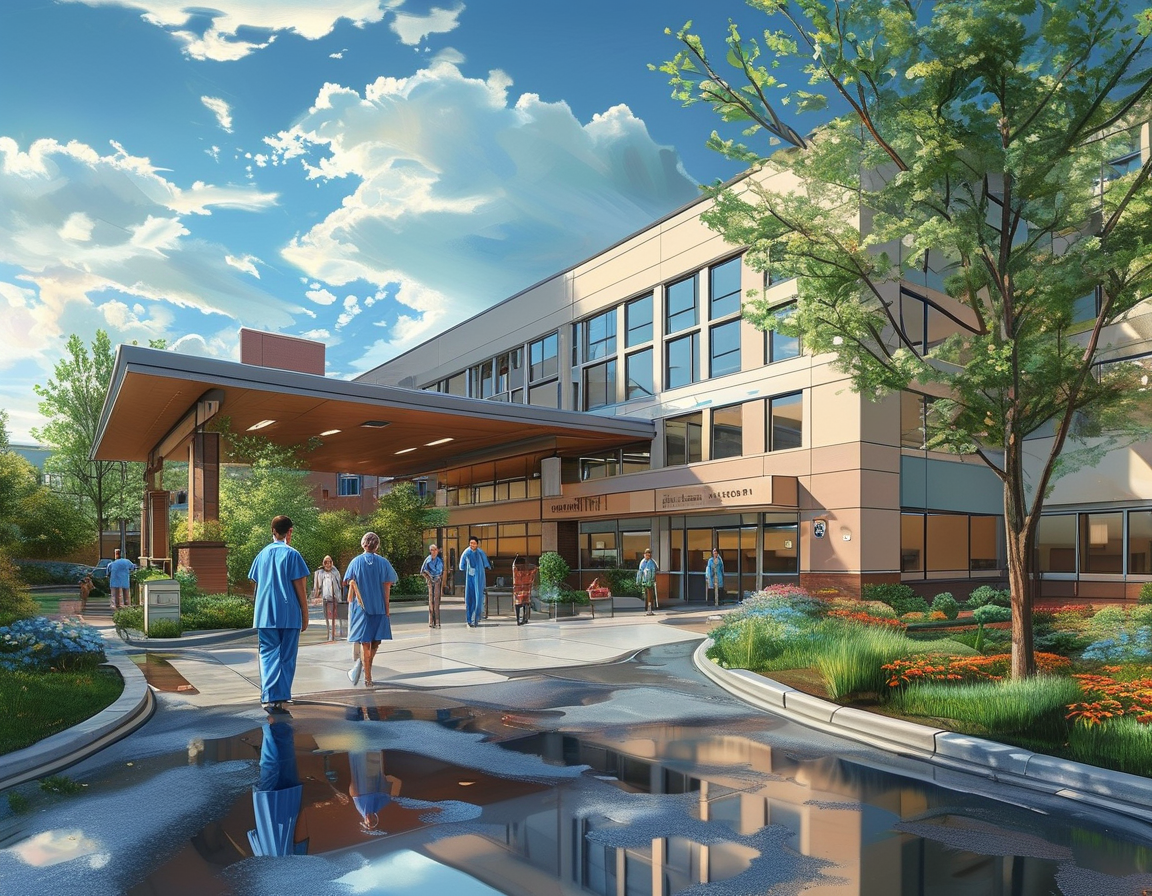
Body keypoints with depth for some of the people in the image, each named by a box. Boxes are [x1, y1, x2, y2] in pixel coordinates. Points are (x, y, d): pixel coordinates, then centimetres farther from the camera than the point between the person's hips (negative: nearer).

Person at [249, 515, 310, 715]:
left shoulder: (262, 554, 9)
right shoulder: (292, 554, -5)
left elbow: (257, 584, 15)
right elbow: (299, 588, -6)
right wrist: (305, 615, 0)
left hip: (265, 615, 3)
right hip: (289, 615, -3)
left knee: (268, 655, 6)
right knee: (287, 657, 6)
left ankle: (269, 697, -6)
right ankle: (281, 698, 7)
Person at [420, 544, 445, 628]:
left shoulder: (440, 559, 5)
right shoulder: (428, 559, 0)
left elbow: (443, 572, 10)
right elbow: (422, 571, 6)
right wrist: (428, 578, -2)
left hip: (438, 581, 1)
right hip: (431, 581, -1)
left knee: (437, 600, -2)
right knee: (431, 600, -2)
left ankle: (437, 622, 0)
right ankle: (431, 622, 2)